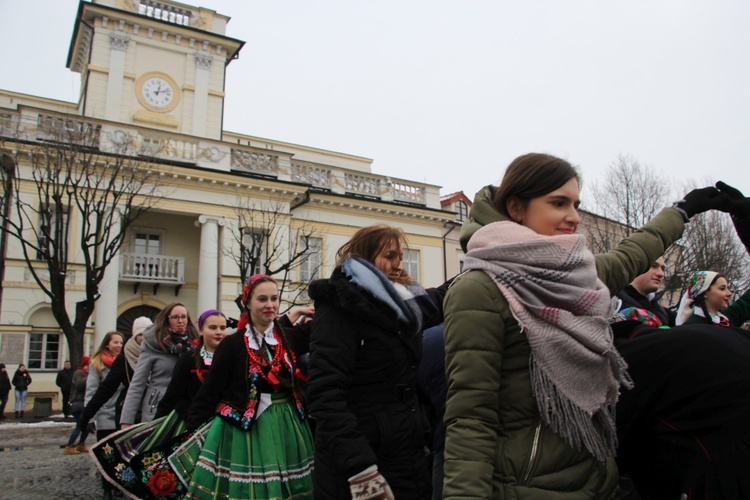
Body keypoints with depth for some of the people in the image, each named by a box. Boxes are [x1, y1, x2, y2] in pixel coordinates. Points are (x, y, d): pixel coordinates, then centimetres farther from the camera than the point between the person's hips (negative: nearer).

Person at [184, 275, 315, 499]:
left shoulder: (290, 337, 3)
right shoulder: (232, 344, -7)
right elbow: (209, 392, -6)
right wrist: (195, 432, -8)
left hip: (287, 427, 4)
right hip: (243, 429, -3)